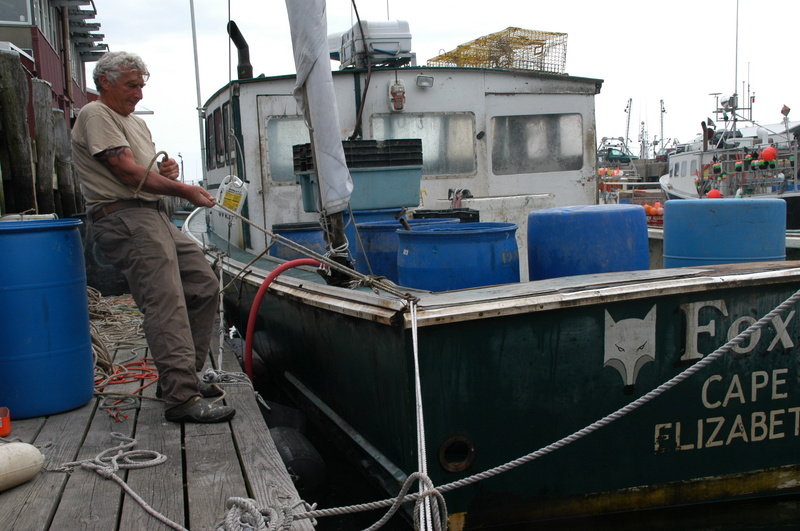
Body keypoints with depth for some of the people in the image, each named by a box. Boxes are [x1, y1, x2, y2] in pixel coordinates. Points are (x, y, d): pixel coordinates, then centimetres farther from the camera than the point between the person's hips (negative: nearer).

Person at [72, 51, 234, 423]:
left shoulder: (136, 123, 27)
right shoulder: (96, 115, -4)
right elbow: (128, 172, -14)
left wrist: (167, 171, 4)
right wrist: (187, 191, -9)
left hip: (154, 217, 10)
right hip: (124, 217, -10)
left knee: (204, 286, 8)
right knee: (166, 303, -18)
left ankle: (180, 376, 15)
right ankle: (182, 398, -20)